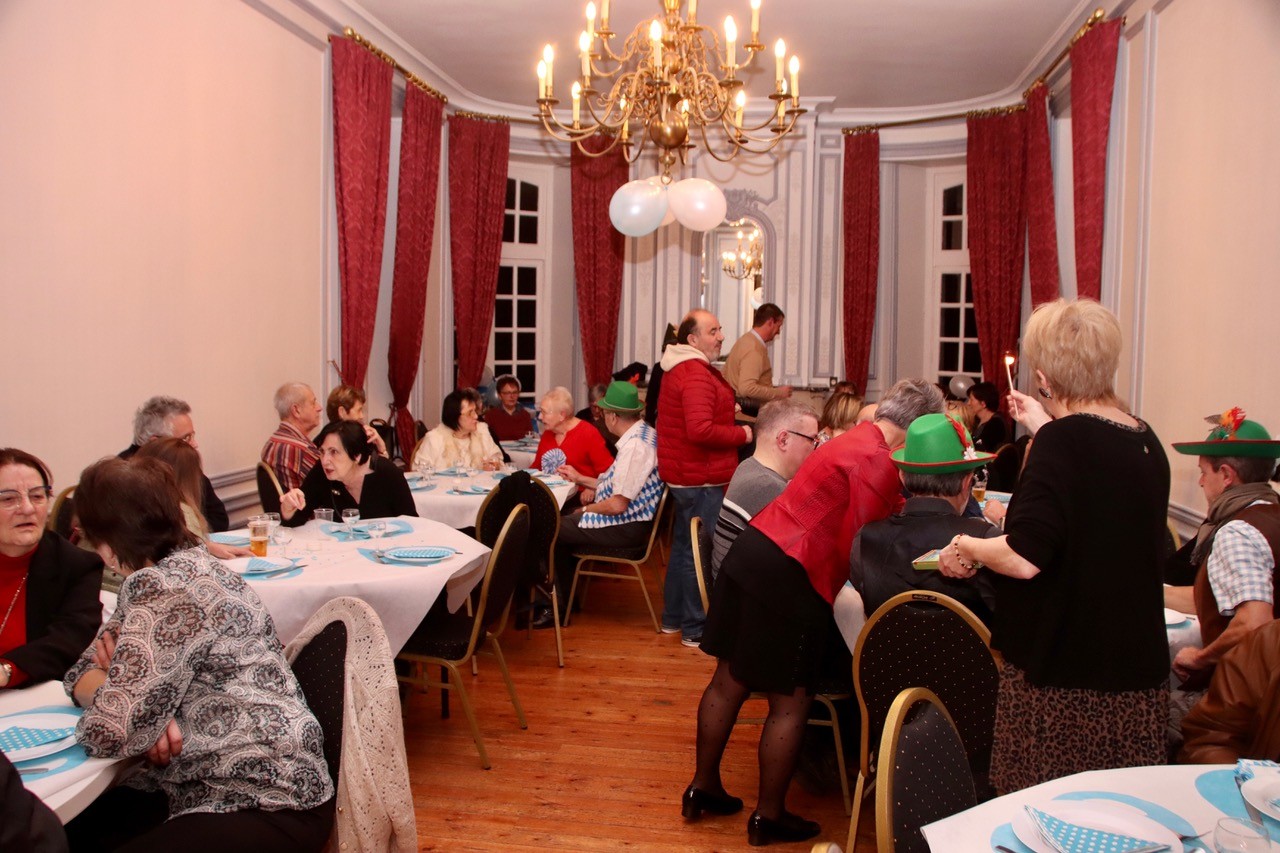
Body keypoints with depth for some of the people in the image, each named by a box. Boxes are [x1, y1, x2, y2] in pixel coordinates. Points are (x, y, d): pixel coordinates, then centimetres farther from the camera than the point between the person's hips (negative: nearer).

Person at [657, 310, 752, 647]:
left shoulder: (680, 369, 14)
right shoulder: (696, 376, -21)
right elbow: (700, 430, -30)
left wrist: (728, 417, 15)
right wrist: (741, 434, -18)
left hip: (684, 475, 11)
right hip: (701, 479, -11)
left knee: (683, 545, 19)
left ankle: (673, 617, 31)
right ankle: (695, 628, 7)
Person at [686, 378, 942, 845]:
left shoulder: (854, 440, 14)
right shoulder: (878, 462, -16)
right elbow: (860, 547, -18)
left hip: (752, 551, 10)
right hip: (788, 577, -10)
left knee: (729, 679, 17)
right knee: (790, 702, 5)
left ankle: (703, 786, 31)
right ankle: (769, 817, 20)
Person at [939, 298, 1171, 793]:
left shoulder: (1063, 440, -17)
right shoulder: (1144, 440, 7)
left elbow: (1024, 559, -24)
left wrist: (967, 547, -6)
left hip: (1063, 672, -8)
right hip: (1138, 667, 8)